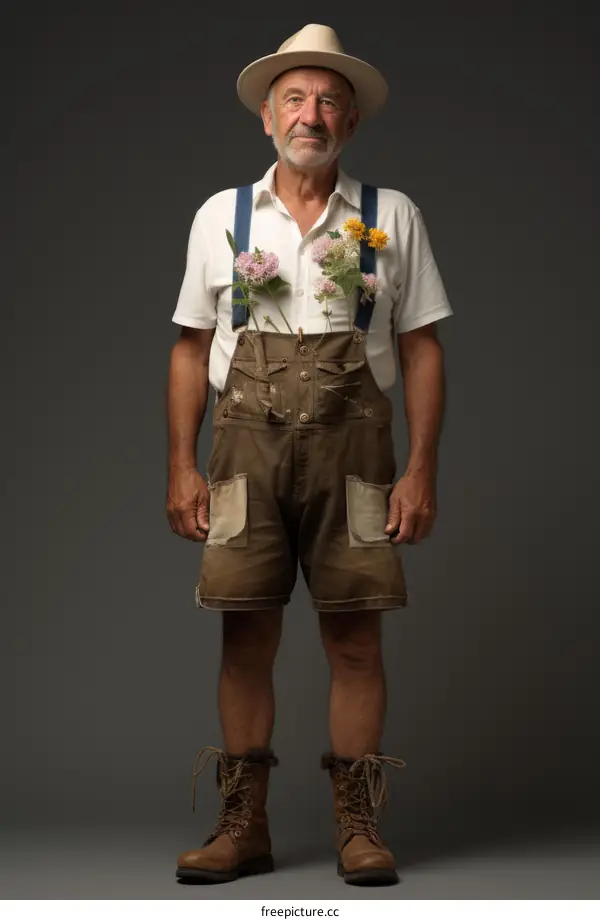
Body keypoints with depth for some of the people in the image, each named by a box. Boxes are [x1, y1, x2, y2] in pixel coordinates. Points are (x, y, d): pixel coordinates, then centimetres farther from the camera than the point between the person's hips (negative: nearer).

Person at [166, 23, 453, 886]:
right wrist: (182, 466, 3)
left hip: (351, 447, -1)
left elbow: (422, 348, 4)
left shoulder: (392, 217, 7)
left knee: (355, 639, 1)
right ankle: (242, 826, 13)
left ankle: (358, 826, 12)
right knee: (246, 637, 2)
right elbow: (192, 348, 11)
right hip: (245, 443, 1)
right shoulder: (219, 216, 11)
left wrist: (422, 470, -4)